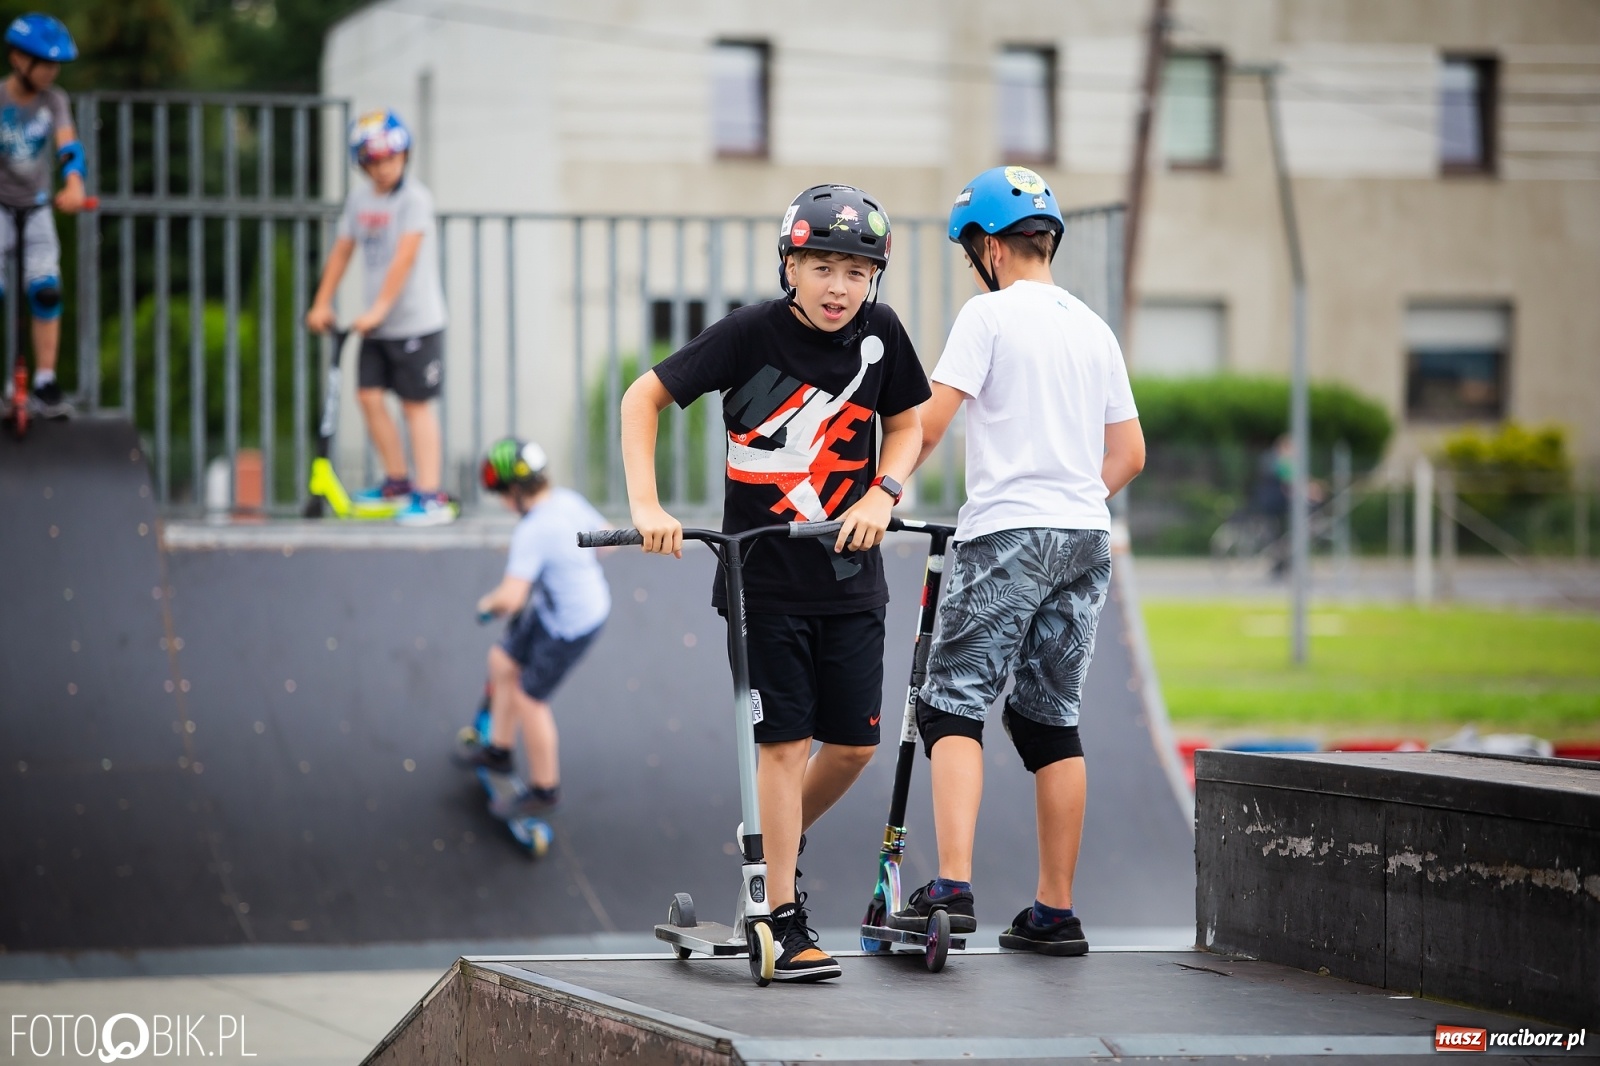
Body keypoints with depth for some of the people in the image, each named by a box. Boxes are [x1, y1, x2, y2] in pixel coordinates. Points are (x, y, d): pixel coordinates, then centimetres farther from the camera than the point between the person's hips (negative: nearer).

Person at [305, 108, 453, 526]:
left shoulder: (415, 198, -13)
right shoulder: (359, 199, 8)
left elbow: (405, 256, -21)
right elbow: (342, 251, 15)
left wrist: (379, 309, -25)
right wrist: (322, 303, 11)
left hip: (416, 322, -6)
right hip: (376, 325, 6)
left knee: (416, 404, -5)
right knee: (369, 395, 4)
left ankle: (431, 496, -3)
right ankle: (397, 480, 19)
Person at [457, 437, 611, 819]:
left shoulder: (532, 532, -31)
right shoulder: (568, 500, -5)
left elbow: (511, 597, -36)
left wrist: (488, 603, -13)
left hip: (568, 628, -9)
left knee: (529, 700, 7)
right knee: (503, 661, 22)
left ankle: (544, 790, 25)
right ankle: (499, 750, 40)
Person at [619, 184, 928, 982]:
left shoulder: (879, 333, -3)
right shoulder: (753, 333, -13)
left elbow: (906, 422, 11)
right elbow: (643, 397, -8)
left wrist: (883, 492, -8)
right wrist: (645, 505, -17)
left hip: (849, 577, 4)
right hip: (764, 578, -4)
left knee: (855, 742, 4)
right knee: (785, 740, -5)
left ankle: (780, 843, 32)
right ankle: (784, 921, 1)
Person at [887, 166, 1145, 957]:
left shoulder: (989, 314, -5)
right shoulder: (1093, 328, 15)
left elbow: (928, 421, -11)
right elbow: (1129, 454, 17)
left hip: (1007, 532, -7)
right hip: (1086, 536, 7)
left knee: (953, 706, -7)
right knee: (1051, 720, 11)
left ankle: (952, 888, -23)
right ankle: (1055, 912, 11)